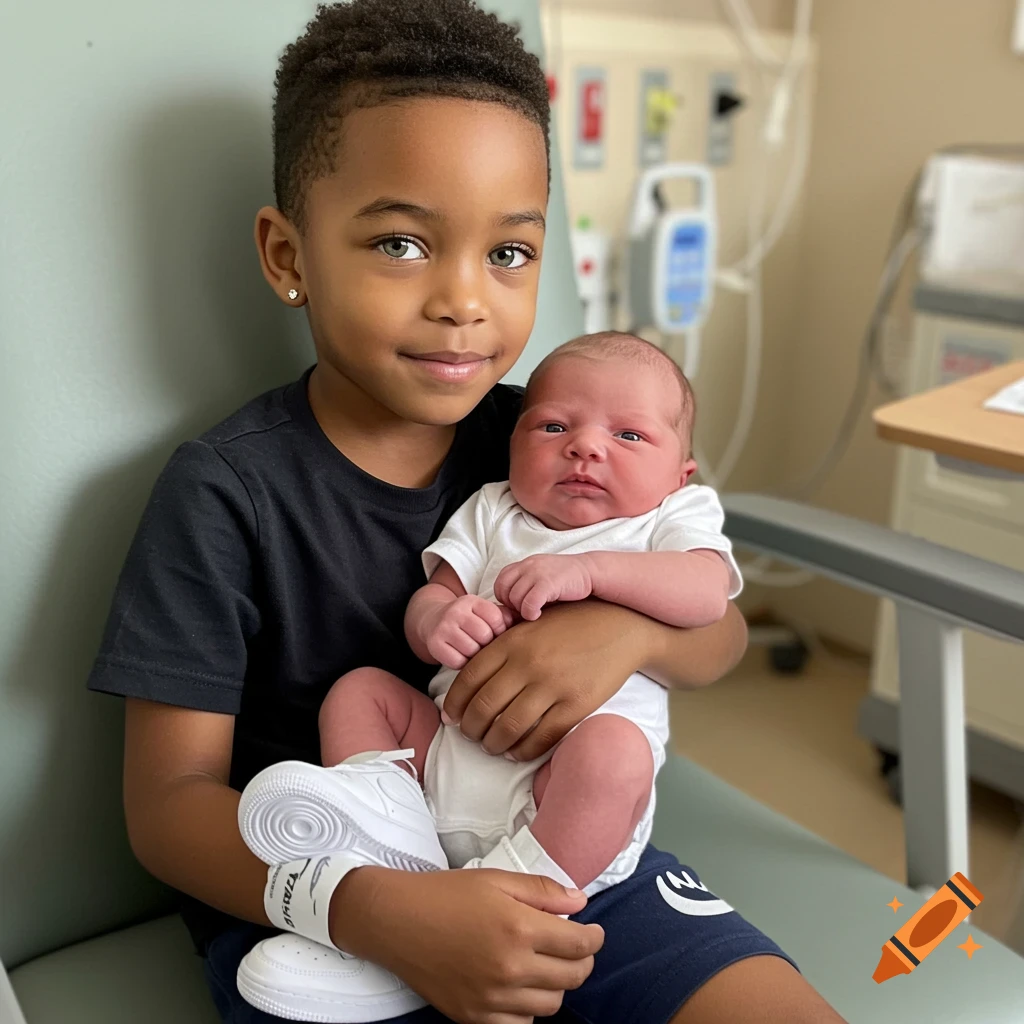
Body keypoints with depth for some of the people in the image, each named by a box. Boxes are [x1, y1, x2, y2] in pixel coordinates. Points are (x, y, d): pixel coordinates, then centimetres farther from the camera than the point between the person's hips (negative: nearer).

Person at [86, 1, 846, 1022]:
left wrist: (626, 628, -18)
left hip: (552, 851, 3)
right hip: (306, 900, -2)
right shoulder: (223, 489, -11)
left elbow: (722, 637, 6)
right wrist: (383, 911, -27)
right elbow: (169, 800, -10)